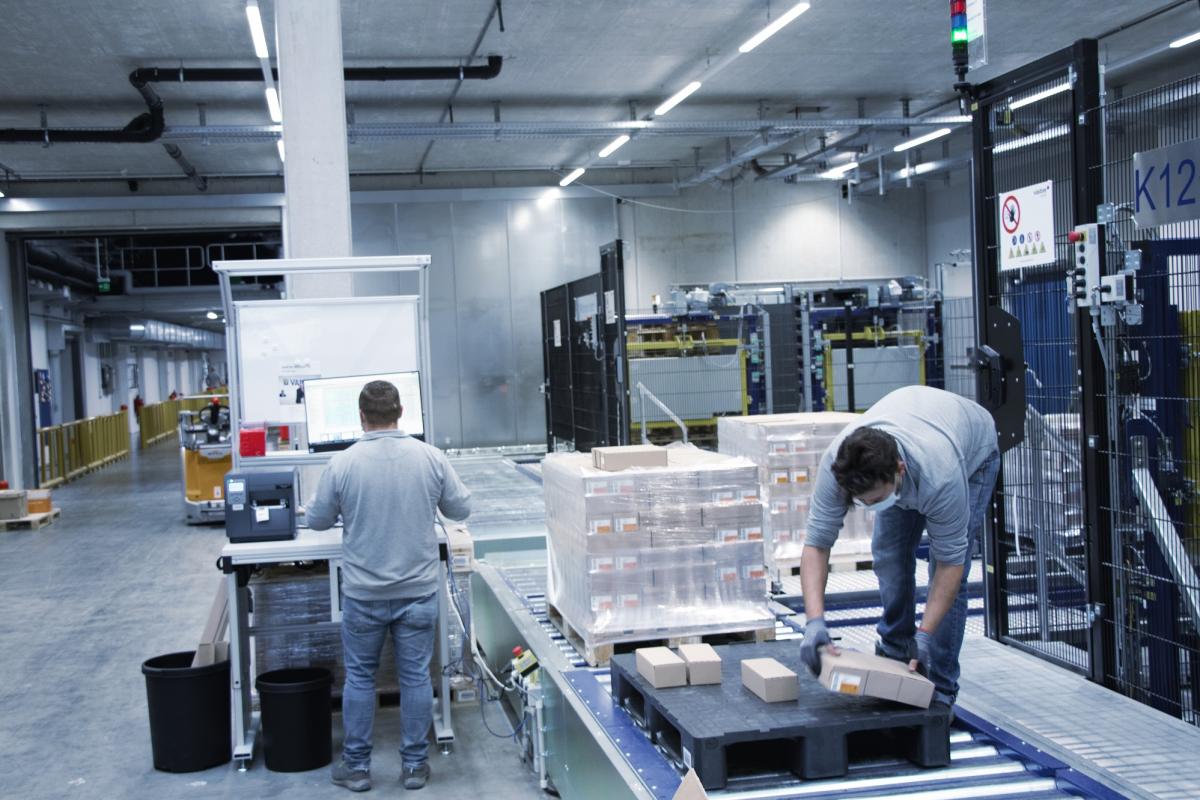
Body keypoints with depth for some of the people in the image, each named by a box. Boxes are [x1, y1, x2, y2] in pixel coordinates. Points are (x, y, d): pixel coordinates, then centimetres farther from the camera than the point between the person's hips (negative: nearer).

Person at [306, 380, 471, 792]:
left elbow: (318, 520, 1)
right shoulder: (431, 457, -8)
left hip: (363, 594, -1)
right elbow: (461, 508, 4)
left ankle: (356, 766, 21)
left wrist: (331, 508, 23)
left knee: (359, 677, 13)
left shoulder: (342, 464, -11)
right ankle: (415, 765, 19)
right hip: (418, 590, 1)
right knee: (415, 677, 10)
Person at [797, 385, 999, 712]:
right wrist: (814, 621, -41)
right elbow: (816, 542, -31)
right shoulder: (837, 463, -36)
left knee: (945, 569, -12)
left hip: (973, 451, -4)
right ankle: (896, 653, 22)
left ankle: (940, 690, -2)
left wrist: (925, 634, -33)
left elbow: (951, 560, -32)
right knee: (889, 557, -1)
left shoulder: (940, 475, -45)